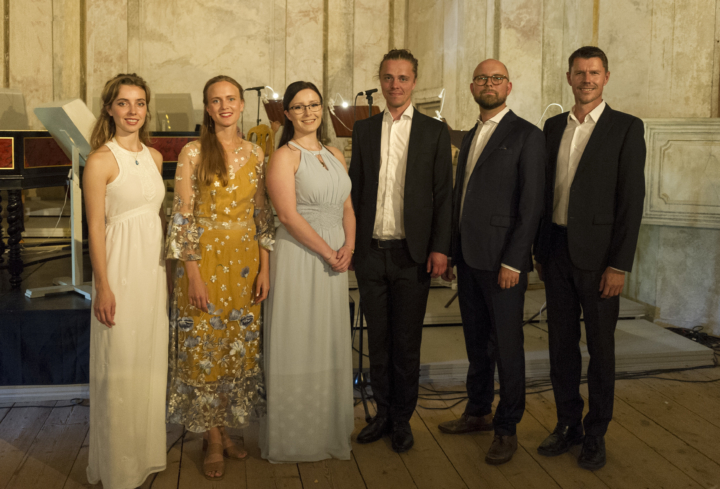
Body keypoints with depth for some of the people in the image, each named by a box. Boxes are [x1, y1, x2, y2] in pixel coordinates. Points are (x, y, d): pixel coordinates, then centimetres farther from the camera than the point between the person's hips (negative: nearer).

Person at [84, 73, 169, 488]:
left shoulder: (154, 156, 10)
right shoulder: (101, 160, -10)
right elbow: (96, 227, -11)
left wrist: (169, 266, 13)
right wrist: (102, 287, -14)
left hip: (155, 263, 6)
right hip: (121, 265, -6)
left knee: (151, 360, 13)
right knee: (120, 368, 2)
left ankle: (147, 453, 30)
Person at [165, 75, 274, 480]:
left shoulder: (256, 154, 7)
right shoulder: (194, 154, -4)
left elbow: (263, 214, 8)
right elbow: (183, 217, -7)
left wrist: (265, 267, 2)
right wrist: (193, 273, -13)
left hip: (245, 263, 4)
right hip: (205, 261, -3)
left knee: (241, 348, 9)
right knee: (205, 348, 2)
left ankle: (225, 430, 26)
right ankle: (213, 440, 17)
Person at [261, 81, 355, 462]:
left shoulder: (335, 155, 14)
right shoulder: (284, 156, -6)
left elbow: (347, 208, 14)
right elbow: (288, 215, -15)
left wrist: (348, 245, -4)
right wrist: (328, 251, -14)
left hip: (335, 261, 6)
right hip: (298, 257, -6)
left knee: (331, 344, 12)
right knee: (298, 346, 1)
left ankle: (329, 432, 26)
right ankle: (295, 439, 16)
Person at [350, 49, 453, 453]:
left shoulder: (435, 131, 2)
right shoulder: (364, 130, 10)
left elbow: (444, 194, -1)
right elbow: (355, 189, 10)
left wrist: (440, 248, -9)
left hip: (412, 253, -2)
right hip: (370, 252, 3)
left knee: (407, 341, 6)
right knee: (378, 338, 11)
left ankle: (403, 419, 21)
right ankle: (383, 413, 25)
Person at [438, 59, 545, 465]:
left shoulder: (527, 135, -7)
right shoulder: (470, 137, 16)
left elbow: (532, 204, -12)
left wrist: (513, 262, -17)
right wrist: (450, 252, 14)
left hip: (503, 262, -7)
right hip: (468, 259, 7)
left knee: (507, 346, 3)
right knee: (476, 341, 16)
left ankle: (507, 428, 16)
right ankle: (478, 412, 31)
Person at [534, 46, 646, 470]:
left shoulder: (626, 128, -5)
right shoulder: (554, 126, 10)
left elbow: (632, 199, -10)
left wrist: (619, 265, -14)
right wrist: (540, 248, 11)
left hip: (597, 254, -4)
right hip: (556, 251, 5)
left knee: (600, 345, 7)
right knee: (562, 342, 11)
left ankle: (596, 434, 20)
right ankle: (568, 424, 25)